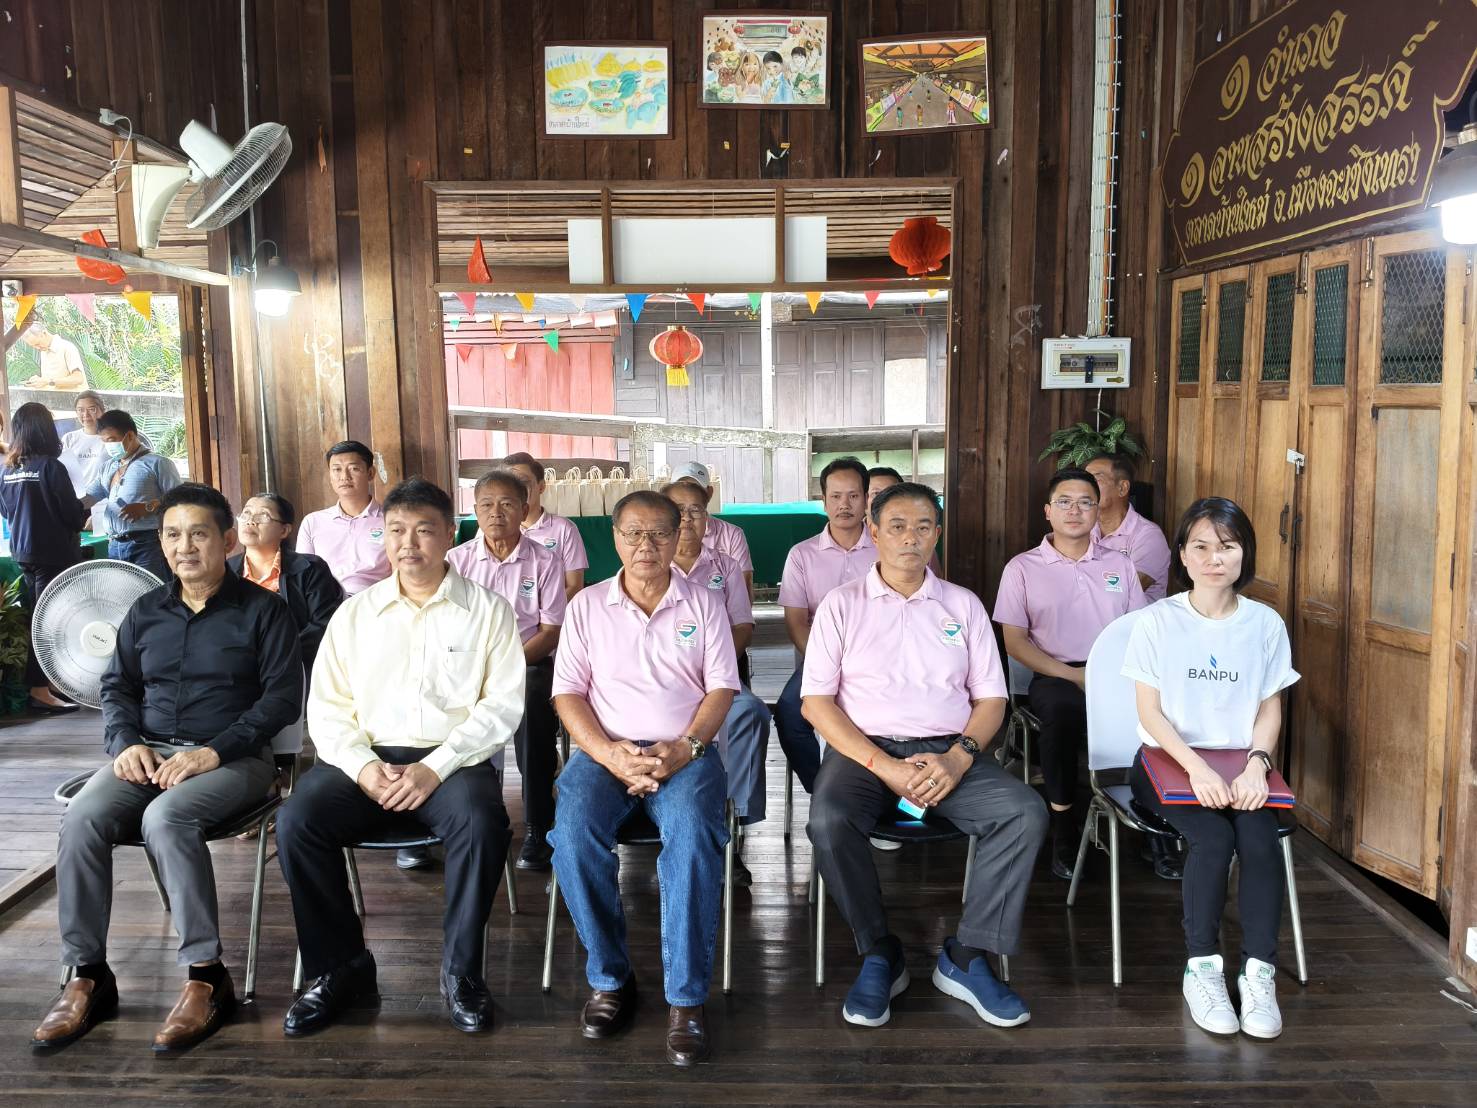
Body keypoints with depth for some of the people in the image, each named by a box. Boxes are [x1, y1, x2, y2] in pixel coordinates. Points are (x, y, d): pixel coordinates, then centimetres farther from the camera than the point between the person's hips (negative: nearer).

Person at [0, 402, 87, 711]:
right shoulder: (50, 467, -16)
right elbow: (73, 515, -13)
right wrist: (85, 511, 9)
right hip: (53, 553, -7)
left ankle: (42, 681, 23)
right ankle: (40, 690, -2)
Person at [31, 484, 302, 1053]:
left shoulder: (261, 611, 1)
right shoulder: (145, 611, 16)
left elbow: (283, 697, -6)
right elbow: (117, 686, 19)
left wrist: (214, 751, -17)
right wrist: (126, 743, -3)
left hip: (234, 757, -5)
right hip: (148, 753, 5)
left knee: (165, 818, -34)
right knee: (81, 819, -24)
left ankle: (207, 976, -25)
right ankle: (87, 977, -13)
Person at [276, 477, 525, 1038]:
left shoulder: (488, 610, 6)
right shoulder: (355, 613, 15)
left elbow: (502, 705, -4)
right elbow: (326, 707, 9)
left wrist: (435, 767, -16)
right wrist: (362, 766, -10)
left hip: (454, 760, -3)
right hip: (366, 758, 3)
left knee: (481, 821, -33)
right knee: (296, 821, -24)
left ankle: (461, 970, -12)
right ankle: (340, 966, -4)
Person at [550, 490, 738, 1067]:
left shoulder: (704, 605, 11)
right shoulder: (587, 606, 12)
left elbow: (722, 688, 5)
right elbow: (567, 693, 5)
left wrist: (685, 747, -14)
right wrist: (607, 753, -12)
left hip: (684, 751, -1)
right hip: (605, 750, 1)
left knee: (692, 832, -33)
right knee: (574, 833, -30)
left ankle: (686, 998, -22)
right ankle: (609, 978, -9)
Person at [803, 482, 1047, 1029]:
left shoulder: (964, 605, 13)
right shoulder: (841, 604, 5)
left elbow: (990, 698, 10)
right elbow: (817, 702, -2)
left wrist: (959, 757, -11)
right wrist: (882, 767, -14)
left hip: (948, 752, 2)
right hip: (865, 748, -2)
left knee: (1026, 811, -24)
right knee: (828, 820, -33)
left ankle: (966, 959, -11)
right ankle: (880, 954, -10)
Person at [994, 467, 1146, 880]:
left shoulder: (1119, 565, 16)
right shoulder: (1023, 568, 7)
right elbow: (1015, 642, 1)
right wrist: (1071, 675, -12)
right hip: (1055, 675, -2)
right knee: (1062, 709, -38)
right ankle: (1063, 827, -23)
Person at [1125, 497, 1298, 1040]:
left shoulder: (1265, 623, 3)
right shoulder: (1159, 621, -4)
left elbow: (1270, 708, 5)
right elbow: (1149, 713, -7)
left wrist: (1256, 763, -15)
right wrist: (1197, 768, -21)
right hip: (1168, 761, -2)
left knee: (1260, 838, -27)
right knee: (1213, 836, -28)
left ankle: (1259, 972, -15)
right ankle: (1201, 968, -13)